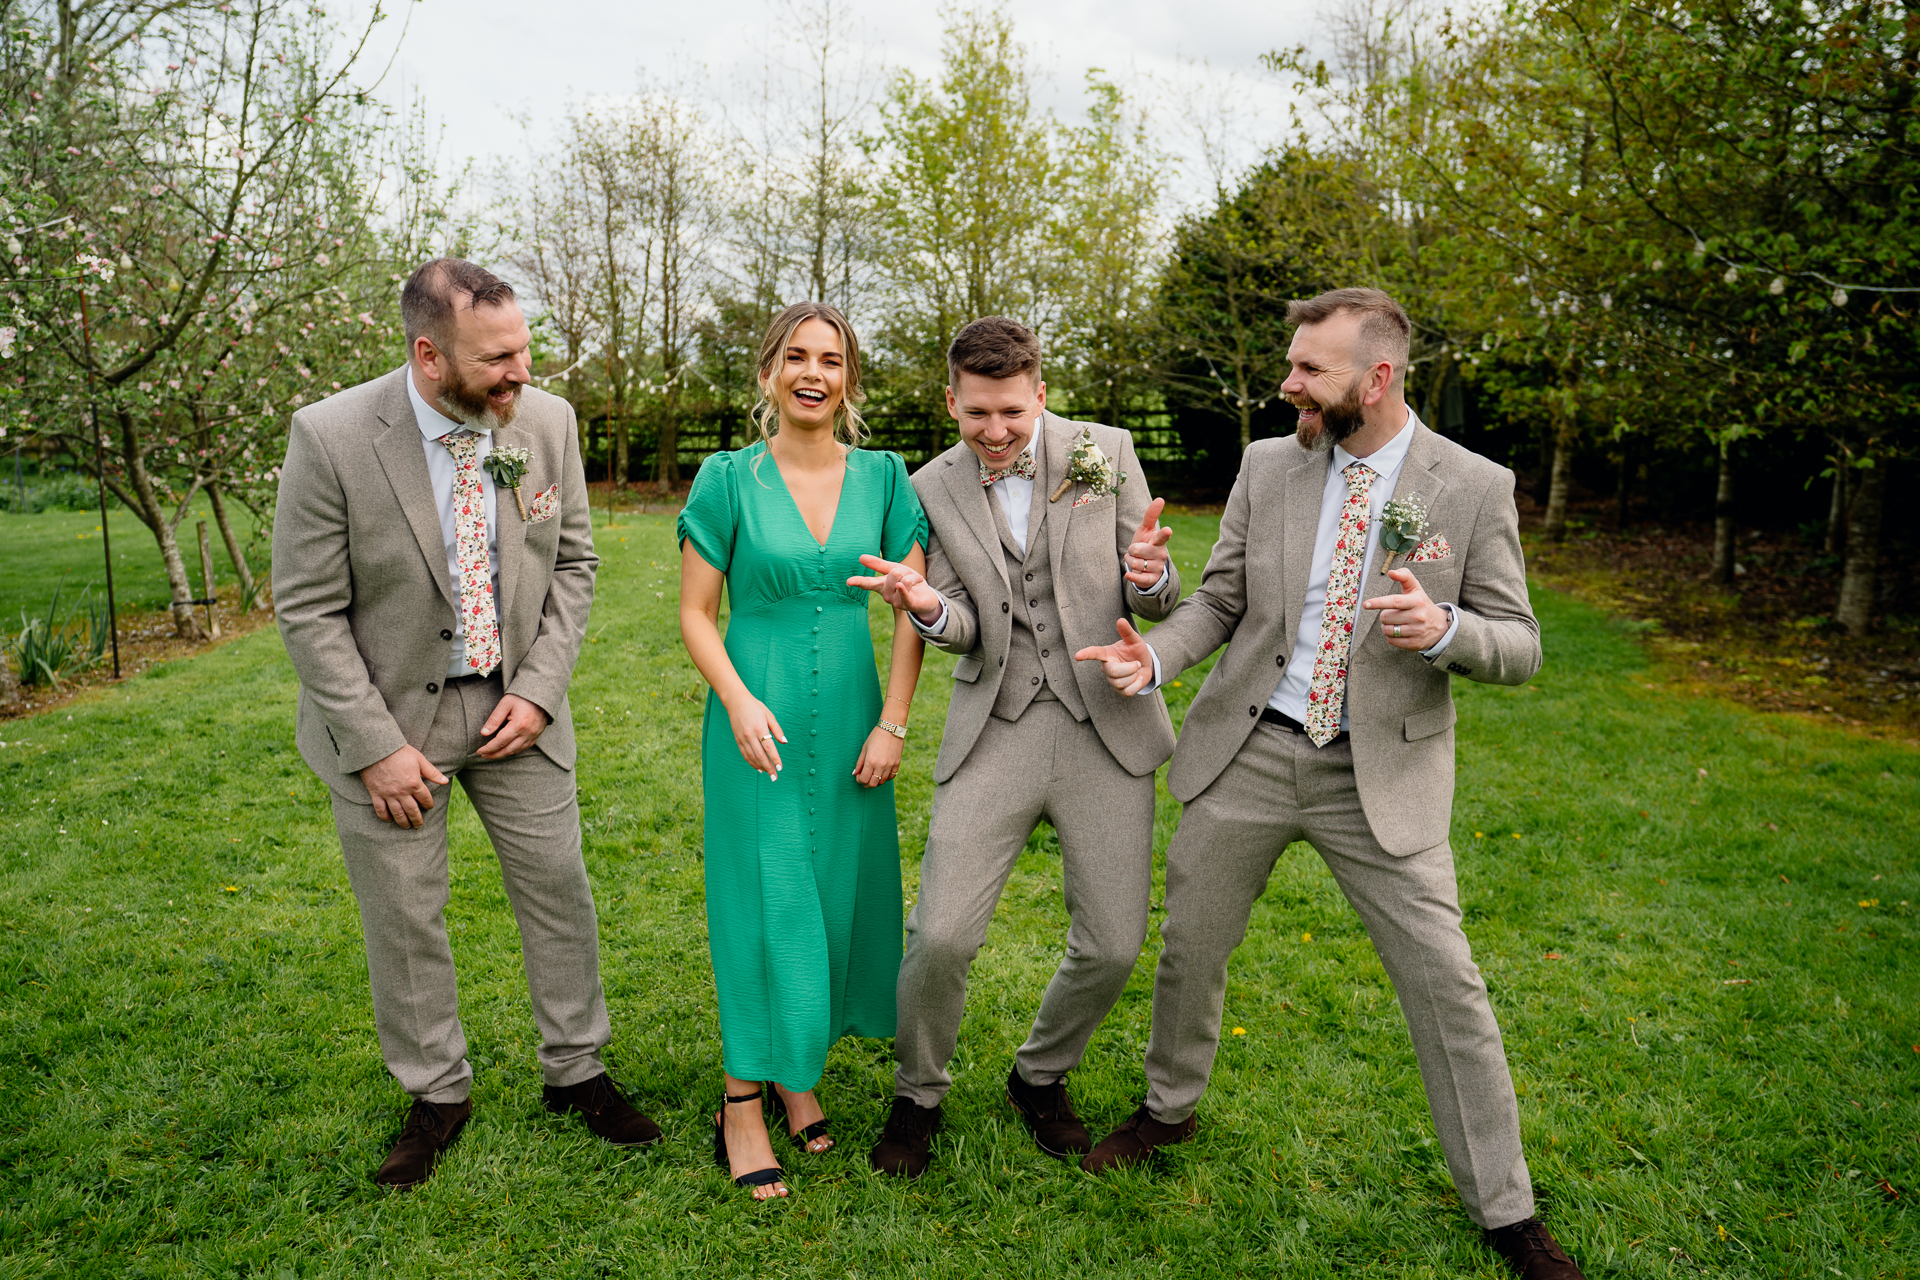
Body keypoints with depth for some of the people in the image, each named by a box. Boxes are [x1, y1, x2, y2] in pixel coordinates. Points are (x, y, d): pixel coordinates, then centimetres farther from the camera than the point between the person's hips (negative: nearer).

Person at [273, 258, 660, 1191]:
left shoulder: (548, 422, -8)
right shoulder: (330, 437, -18)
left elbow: (572, 563, 1)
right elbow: (308, 609, -13)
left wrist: (538, 689, -8)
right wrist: (377, 744, -15)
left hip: (513, 704, 3)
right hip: (387, 710, -2)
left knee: (558, 889, 10)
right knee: (403, 919, 10)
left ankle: (575, 1071, 32)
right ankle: (438, 1095, 33)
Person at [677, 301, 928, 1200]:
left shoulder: (884, 478, 2)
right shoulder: (728, 479, -3)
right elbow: (696, 614, -1)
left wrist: (892, 723, -6)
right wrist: (740, 702, -15)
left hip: (851, 723, 3)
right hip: (758, 720, -3)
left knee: (838, 893, 11)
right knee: (765, 899, 2)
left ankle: (799, 1073, 32)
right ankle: (744, 1102, 17)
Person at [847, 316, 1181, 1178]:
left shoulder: (1107, 452, 2)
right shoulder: (932, 489, 4)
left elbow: (1155, 601, 4)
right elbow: (965, 627, 2)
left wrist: (1150, 576, -21)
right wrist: (930, 605, -21)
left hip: (1106, 728, 1)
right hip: (993, 734, 0)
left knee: (1113, 947, 4)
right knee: (940, 937, -6)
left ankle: (1041, 1078, 34)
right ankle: (918, 1096, 24)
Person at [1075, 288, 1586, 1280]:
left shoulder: (1475, 488, -6)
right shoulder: (1266, 465, 1)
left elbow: (1519, 648, -2)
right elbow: (1218, 600, 6)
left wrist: (1444, 629, -25)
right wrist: (1154, 657, -13)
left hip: (1384, 775, -2)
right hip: (1248, 751, 3)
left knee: (1446, 985, 2)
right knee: (1190, 946, 13)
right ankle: (1170, 1108, 41)